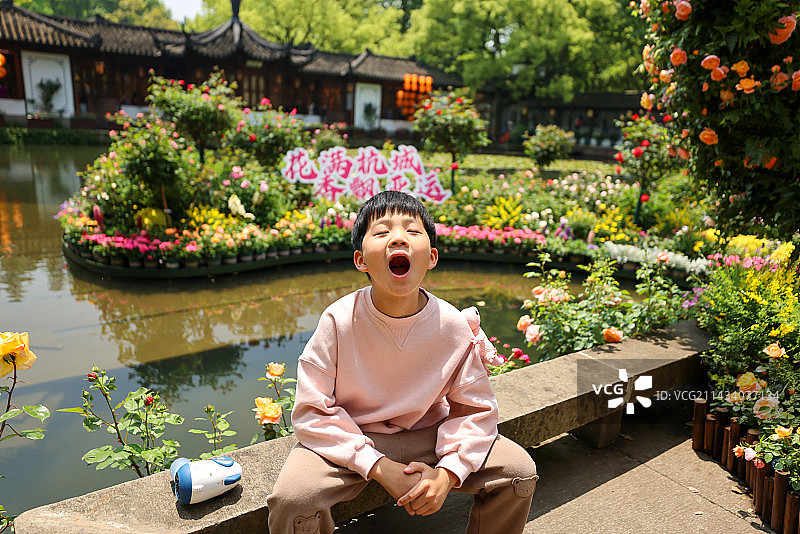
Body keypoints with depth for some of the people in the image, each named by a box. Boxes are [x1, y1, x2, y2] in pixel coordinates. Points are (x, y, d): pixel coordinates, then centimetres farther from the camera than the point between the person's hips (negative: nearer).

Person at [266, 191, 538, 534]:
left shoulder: (454, 325, -16)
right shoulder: (339, 320, -21)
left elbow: (476, 409, -4)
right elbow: (312, 412, -16)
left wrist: (447, 472, -19)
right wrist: (380, 468, -23)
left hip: (428, 435, 2)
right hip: (350, 441, -1)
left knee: (519, 469, -11)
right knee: (290, 499, -28)